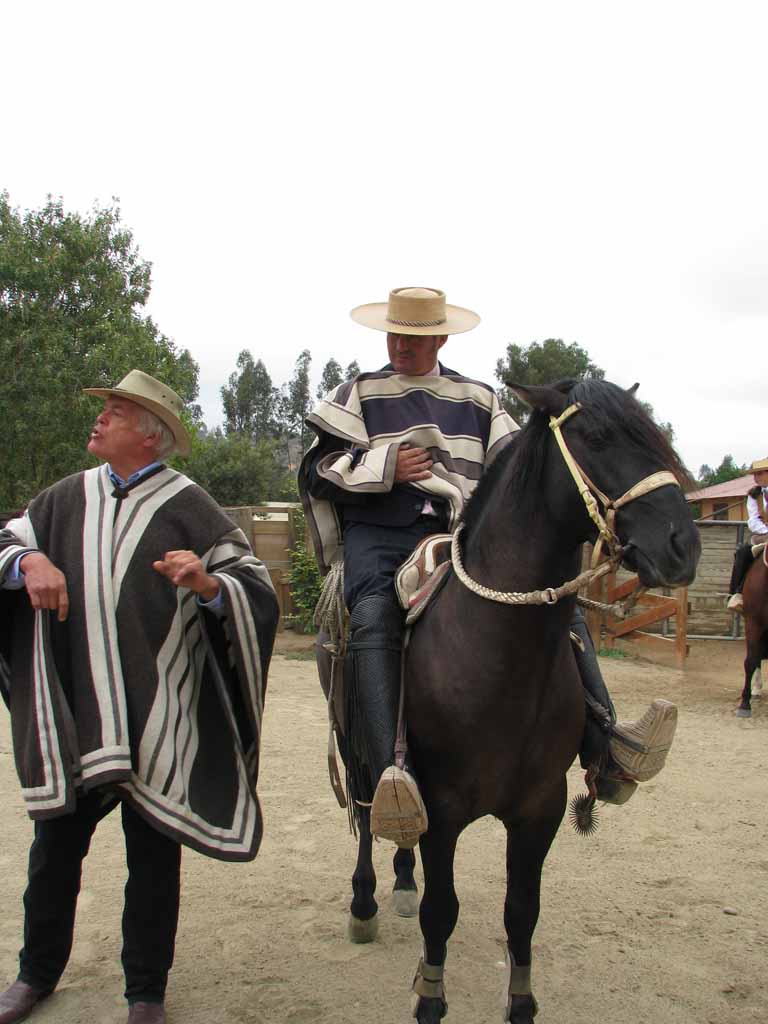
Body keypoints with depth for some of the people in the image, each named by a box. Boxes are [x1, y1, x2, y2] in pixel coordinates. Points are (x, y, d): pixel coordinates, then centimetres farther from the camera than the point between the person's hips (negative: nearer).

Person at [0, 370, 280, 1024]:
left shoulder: (186, 506, -6)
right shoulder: (70, 497, 6)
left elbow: (257, 591, -9)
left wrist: (208, 584, -29)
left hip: (155, 724, -3)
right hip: (69, 717, 4)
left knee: (154, 856, 10)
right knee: (55, 847, 16)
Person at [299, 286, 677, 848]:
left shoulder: (478, 398, 22)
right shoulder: (358, 394, 16)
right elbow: (318, 468, 8)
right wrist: (385, 466, -6)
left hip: (466, 533, 3)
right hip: (379, 534, -3)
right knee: (374, 619, -36)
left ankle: (605, 748, -23)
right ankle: (390, 776, -49)